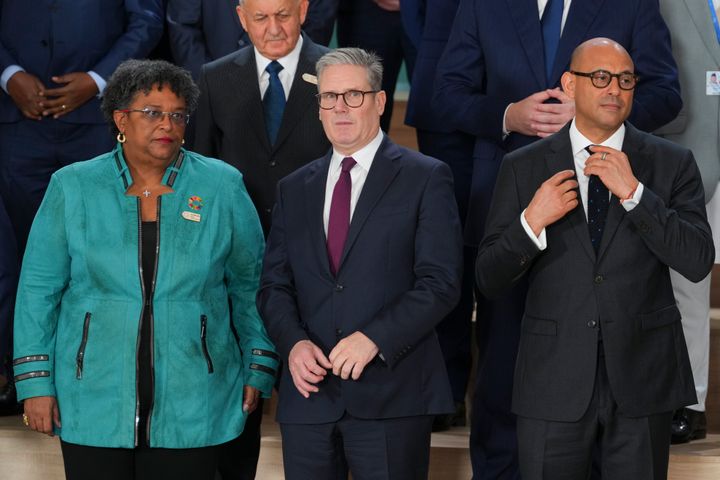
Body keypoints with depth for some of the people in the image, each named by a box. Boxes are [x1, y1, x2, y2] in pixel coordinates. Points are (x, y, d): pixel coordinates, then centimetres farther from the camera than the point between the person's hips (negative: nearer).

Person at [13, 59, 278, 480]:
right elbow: (39, 288, 3)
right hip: (94, 407, 0)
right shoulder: (73, 188, 2)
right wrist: (36, 380, -2)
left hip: (192, 409, 0)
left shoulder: (222, 187, 3)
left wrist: (259, 369, 3)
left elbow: (250, 284, 8)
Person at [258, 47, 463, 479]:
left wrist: (374, 339, -16)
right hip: (309, 394, 4)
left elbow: (440, 283, -6)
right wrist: (294, 342, -7)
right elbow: (274, 285, 13)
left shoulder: (425, 179, 1)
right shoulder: (294, 189, 15)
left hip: (391, 394, -4)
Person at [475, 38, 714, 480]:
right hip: (555, 382, 0)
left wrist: (633, 193, -16)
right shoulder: (524, 168, 3)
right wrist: (531, 223, -16)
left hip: (643, 377, 0)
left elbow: (698, 262, -9)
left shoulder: (672, 163, 3)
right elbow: (489, 281, 2)